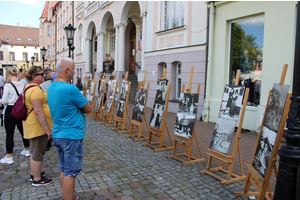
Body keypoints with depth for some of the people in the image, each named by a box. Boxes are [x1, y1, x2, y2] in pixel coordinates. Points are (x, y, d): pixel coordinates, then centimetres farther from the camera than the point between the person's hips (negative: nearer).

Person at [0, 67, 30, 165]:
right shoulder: (23, 85, -3)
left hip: (10, 111, -5)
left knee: (9, 134, 2)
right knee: (23, 131, 18)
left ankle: (9, 157, 7)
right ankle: (26, 150, 33)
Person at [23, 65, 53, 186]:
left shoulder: (28, 87, 11)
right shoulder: (35, 89, -23)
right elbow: (38, 111, -27)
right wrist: (48, 129, -22)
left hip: (32, 125, 11)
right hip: (38, 126, -11)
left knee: (35, 151, 23)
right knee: (38, 153, 3)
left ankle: (34, 173, 38)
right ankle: (37, 179, 17)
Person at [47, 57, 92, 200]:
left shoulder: (51, 88, 7)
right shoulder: (70, 89, -22)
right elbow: (88, 109, -13)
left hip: (57, 135, 9)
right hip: (72, 136, -9)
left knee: (64, 170, 20)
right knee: (70, 173, 2)